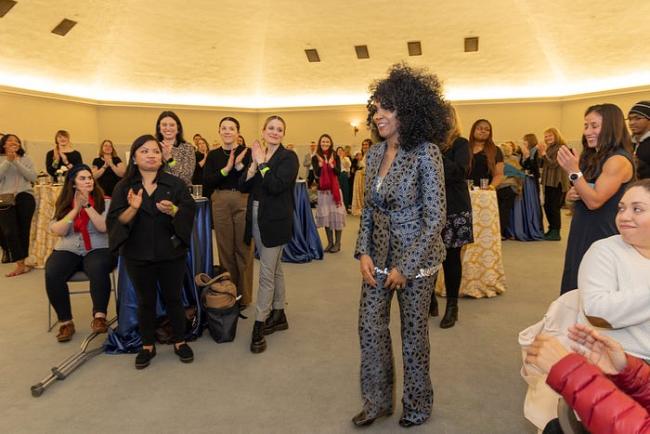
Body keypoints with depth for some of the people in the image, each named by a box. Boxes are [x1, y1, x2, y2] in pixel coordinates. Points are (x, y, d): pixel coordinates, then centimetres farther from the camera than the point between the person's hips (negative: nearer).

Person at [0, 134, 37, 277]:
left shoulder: (25, 159, 11)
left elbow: (33, 177, -3)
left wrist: (16, 162, -10)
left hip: (25, 196, 1)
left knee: (23, 231, -1)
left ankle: (21, 262, 9)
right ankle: (21, 264, -5)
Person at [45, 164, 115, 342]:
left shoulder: (104, 202, 2)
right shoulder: (64, 203, 10)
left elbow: (103, 227, -12)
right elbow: (57, 230, -2)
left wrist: (87, 206, -16)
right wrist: (75, 209, -11)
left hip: (98, 249, -3)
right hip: (67, 250, 3)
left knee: (98, 270, -37)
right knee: (51, 275, -26)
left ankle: (99, 317, -32)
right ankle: (65, 321, -13)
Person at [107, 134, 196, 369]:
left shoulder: (176, 183, -1)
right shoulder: (124, 187, 0)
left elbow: (190, 212, -4)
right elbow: (114, 221, -6)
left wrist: (173, 210, -25)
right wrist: (133, 208, -24)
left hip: (171, 253, 0)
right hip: (138, 255, 1)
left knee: (173, 298, 10)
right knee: (145, 301, 13)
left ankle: (179, 342, 28)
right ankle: (147, 346, 29)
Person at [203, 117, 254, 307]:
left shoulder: (247, 152, -2)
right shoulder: (213, 155, 6)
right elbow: (206, 181, -5)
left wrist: (239, 166, -24)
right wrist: (226, 169, -18)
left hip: (243, 202, -2)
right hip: (221, 204, 3)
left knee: (243, 249, 3)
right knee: (225, 249, 9)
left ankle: (244, 296, 16)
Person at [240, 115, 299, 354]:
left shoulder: (288, 157, -7)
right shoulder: (258, 154, 11)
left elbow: (276, 186, -21)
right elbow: (244, 186, 3)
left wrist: (262, 163, -14)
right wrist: (254, 164, -9)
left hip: (275, 220, -7)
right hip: (256, 217, 7)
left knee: (267, 273, -5)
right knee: (275, 268, 16)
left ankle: (259, 326, 1)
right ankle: (278, 315, 28)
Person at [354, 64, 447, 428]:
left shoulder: (426, 153, -15)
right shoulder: (374, 154, 3)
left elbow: (435, 218, -16)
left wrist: (405, 266, -16)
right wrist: (364, 252, -1)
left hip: (416, 257, -6)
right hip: (379, 256, 6)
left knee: (413, 332, 9)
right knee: (370, 327, 10)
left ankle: (417, 406, 33)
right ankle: (377, 400, 32)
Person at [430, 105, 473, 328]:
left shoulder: (460, 144, 0)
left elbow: (459, 172, -16)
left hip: (453, 208, -2)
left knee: (451, 256, 4)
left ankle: (452, 305, 18)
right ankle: (430, 300, 21)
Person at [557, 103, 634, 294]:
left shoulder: (618, 160, -15)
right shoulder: (593, 157, 11)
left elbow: (595, 201, -22)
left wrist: (573, 171, -27)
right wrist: (571, 194, -3)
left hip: (602, 237, -8)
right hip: (581, 233, 8)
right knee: (578, 287, 15)